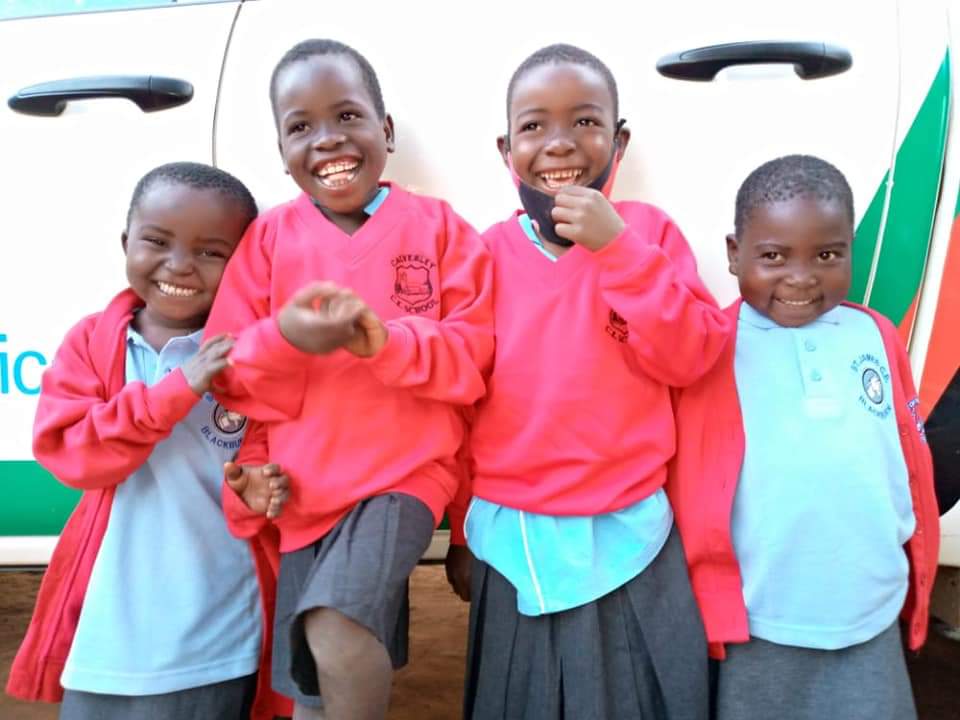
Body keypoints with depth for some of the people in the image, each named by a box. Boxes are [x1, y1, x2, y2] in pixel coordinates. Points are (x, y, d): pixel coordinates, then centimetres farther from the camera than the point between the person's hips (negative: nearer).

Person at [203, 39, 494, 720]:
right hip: (307, 488, 4)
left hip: (407, 473, -3)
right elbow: (235, 378, 0)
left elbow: (477, 358, -7)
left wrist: (389, 343, -25)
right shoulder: (269, 235, 2)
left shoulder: (437, 225, -3)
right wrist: (286, 340, -22)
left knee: (338, 630, -26)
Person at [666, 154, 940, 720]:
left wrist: (917, 585, 16)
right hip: (759, 628, -3)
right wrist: (706, 606, -4)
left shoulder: (878, 338, 3)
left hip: (872, 624, 3)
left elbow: (914, 466, 11)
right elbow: (692, 488, -5)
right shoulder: (713, 348, -8)